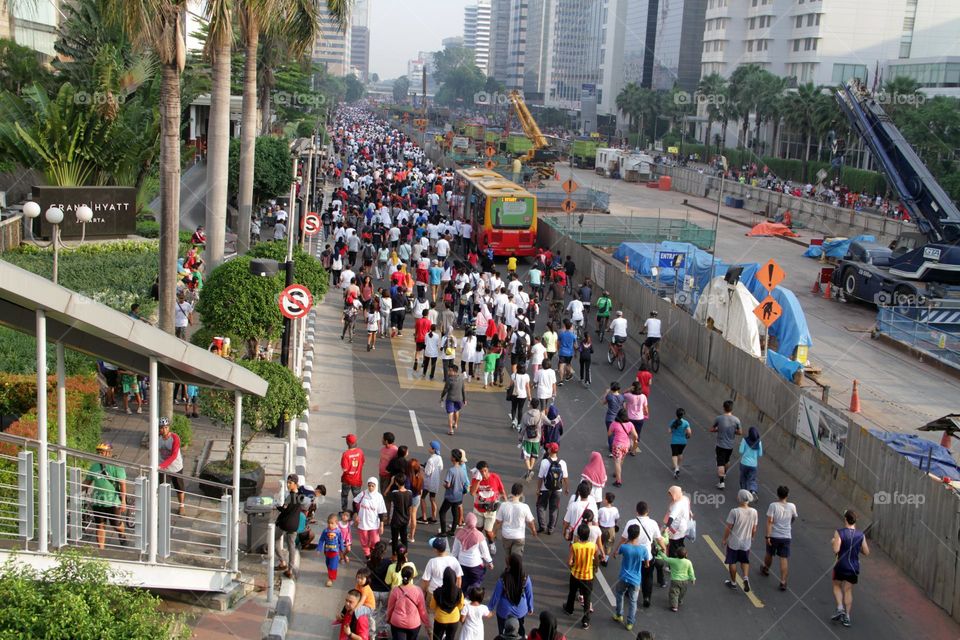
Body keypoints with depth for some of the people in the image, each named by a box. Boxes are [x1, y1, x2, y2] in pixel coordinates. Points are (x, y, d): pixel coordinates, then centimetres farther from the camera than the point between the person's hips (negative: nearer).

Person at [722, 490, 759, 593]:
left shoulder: (734, 512, -23)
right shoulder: (753, 512, -10)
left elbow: (728, 527, -16)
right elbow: (754, 529, 0)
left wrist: (724, 539, -1)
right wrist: (751, 537, 19)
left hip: (733, 542, -3)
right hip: (746, 542, 3)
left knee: (732, 562, 15)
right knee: (745, 561, 23)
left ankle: (733, 582, 27)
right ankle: (746, 578, 3)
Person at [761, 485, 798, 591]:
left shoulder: (773, 506, -14)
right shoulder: (792, 506, -5)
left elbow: (769, 521, -18)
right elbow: (794, 518, 14)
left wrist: (768, 536, -15)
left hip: (773, 536, -1)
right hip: (786, 537, 1)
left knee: (769, 554, 22)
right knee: (784, 559, 2)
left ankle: (765, 569, 48)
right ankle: (783, 582, -1)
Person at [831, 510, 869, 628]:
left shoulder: (839, 533, -15)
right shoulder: (860, 535, -4)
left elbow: (836, 550, -23)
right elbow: (866, 552, 3)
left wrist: (833, 542, -2)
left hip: (841, 566, -3)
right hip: (854, 567, 3)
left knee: (837, 586, 19)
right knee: (848, 591, 12)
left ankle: (840, 608, 1)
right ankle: (846, 617, 11)